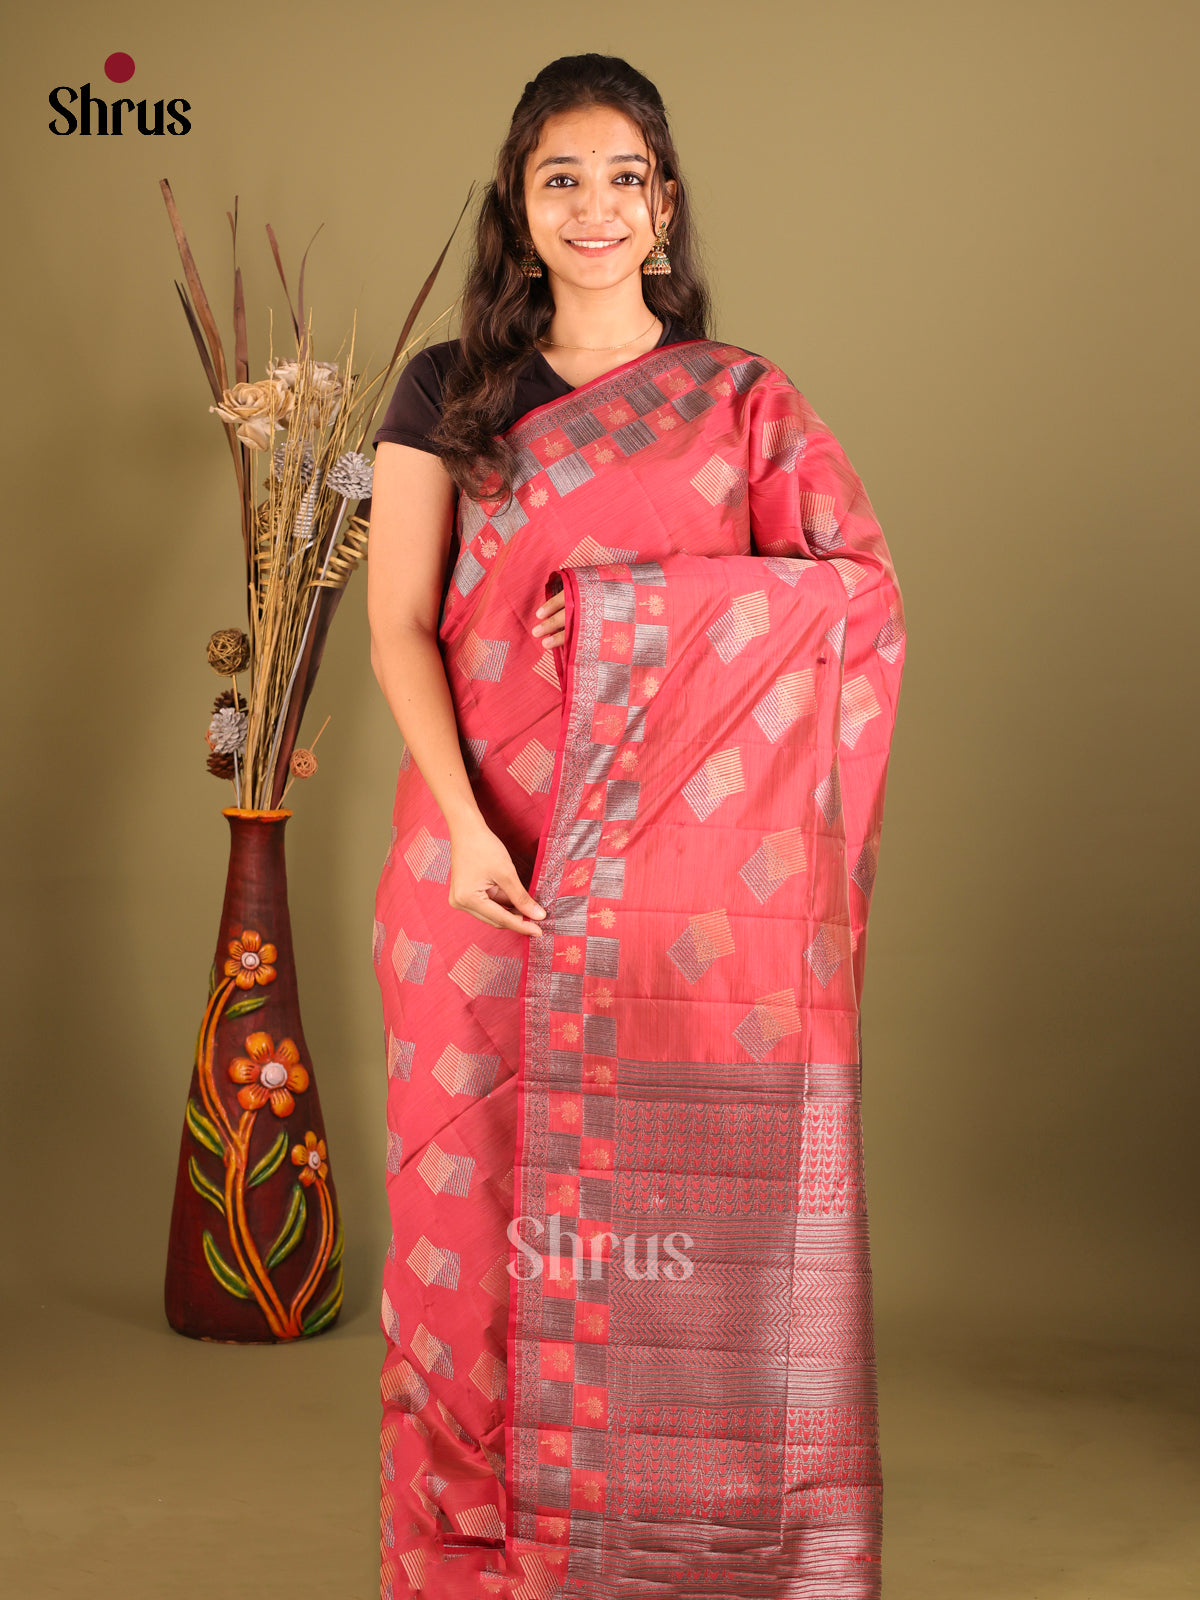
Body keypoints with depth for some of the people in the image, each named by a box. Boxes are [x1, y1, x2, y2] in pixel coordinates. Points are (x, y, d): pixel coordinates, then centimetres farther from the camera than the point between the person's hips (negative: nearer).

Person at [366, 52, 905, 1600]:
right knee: (486, 1191, 2)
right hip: (490, 858, 0)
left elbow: (861, 593, 1)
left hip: (685, 870, 0)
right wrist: (463, 821, -14)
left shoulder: (743, 401, 9)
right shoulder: (449, 393, 9)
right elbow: (398, 623, 0)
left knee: (684, 1201, -1)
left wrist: (634, 606, -10)